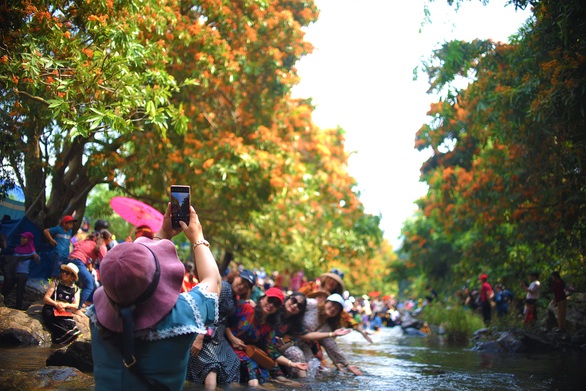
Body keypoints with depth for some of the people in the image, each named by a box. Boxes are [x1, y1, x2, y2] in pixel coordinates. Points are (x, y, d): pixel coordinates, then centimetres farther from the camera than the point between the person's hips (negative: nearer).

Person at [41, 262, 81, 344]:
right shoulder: (56, 284, 14)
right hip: (51, 310, -2)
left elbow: (76, 306, 9)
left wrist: (65, 305, -13)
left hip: (66, 312, 2)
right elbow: (45, 298, 6)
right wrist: (56, 304, -14)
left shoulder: (76, 289, 18)